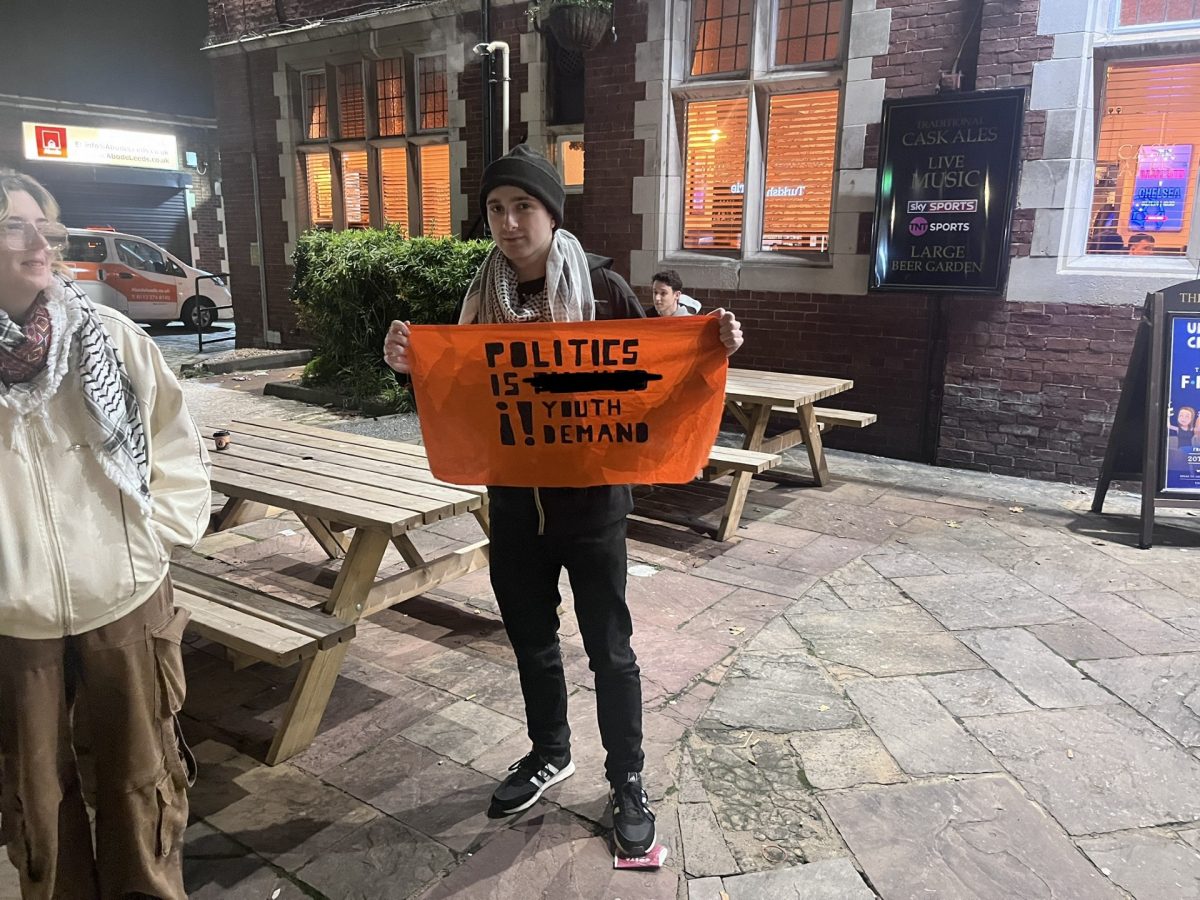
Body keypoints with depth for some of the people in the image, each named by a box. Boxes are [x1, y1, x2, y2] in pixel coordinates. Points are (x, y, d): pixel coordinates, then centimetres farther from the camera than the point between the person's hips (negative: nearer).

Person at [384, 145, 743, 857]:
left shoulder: (602, 291, -10)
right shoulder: (482, 298, 0)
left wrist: (713, 348, -22)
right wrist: (412, 364, -14)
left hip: (592, 500, -4)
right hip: (514, 503, 4)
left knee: (609, 648, 10)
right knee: (531, 639, 20)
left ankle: (628, 781, 30)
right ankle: (550, 754, 43)